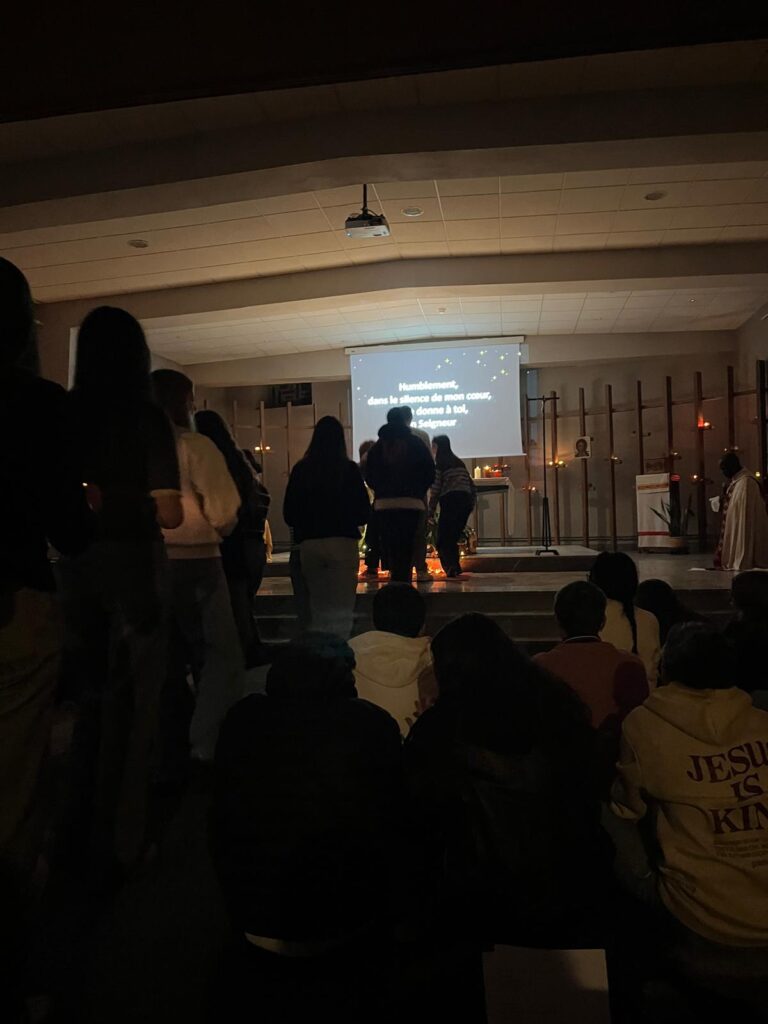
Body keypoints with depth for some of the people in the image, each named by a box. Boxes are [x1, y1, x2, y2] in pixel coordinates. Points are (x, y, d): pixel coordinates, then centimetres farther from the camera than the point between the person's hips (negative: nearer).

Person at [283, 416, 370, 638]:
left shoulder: (300, 470, 2)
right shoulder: (349, 469, -4)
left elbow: (289, 515, 5)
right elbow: (363, 513, -1)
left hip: (308, 545, 3)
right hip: (343, 543, -3)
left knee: (318, 609, 14)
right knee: (342, 612, 1)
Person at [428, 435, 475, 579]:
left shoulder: (440, 463, 0)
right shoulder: (458, 462, 22)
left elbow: (435, 489, -6)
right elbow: (471, 485, 19)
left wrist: (430, 511, -4)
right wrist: (471, 504, 21)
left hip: (450, 501, -7)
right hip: (465, 502, 7)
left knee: (443, 540, -2)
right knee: (452, 538, 17)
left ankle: (452, 569, -17)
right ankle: (455, 569, 14)